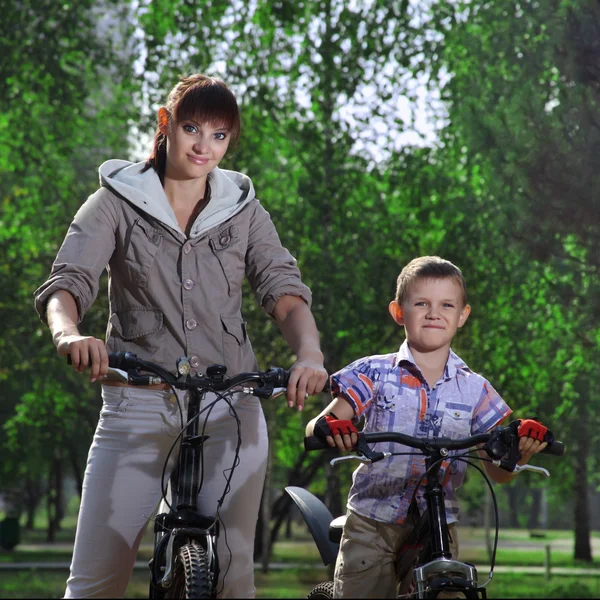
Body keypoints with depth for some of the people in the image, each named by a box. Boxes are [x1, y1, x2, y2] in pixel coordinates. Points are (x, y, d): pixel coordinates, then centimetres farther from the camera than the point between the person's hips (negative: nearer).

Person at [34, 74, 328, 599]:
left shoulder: (244, 211, 10)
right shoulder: (117, 203, 5)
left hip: (231, 409, 1)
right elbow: (67, 281, -8)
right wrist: (69, 334, -33)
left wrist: (310, 355, -25)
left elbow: (285, 290, -2)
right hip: (139, 406, -1)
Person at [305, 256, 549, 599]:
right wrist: (329, 428, -29)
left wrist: (522, 450, -16)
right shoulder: (374, 374, 0)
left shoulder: (475, 389, 5)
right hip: (373, 522, -1)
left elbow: (499, 473, 6)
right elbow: (314, 428, -5)